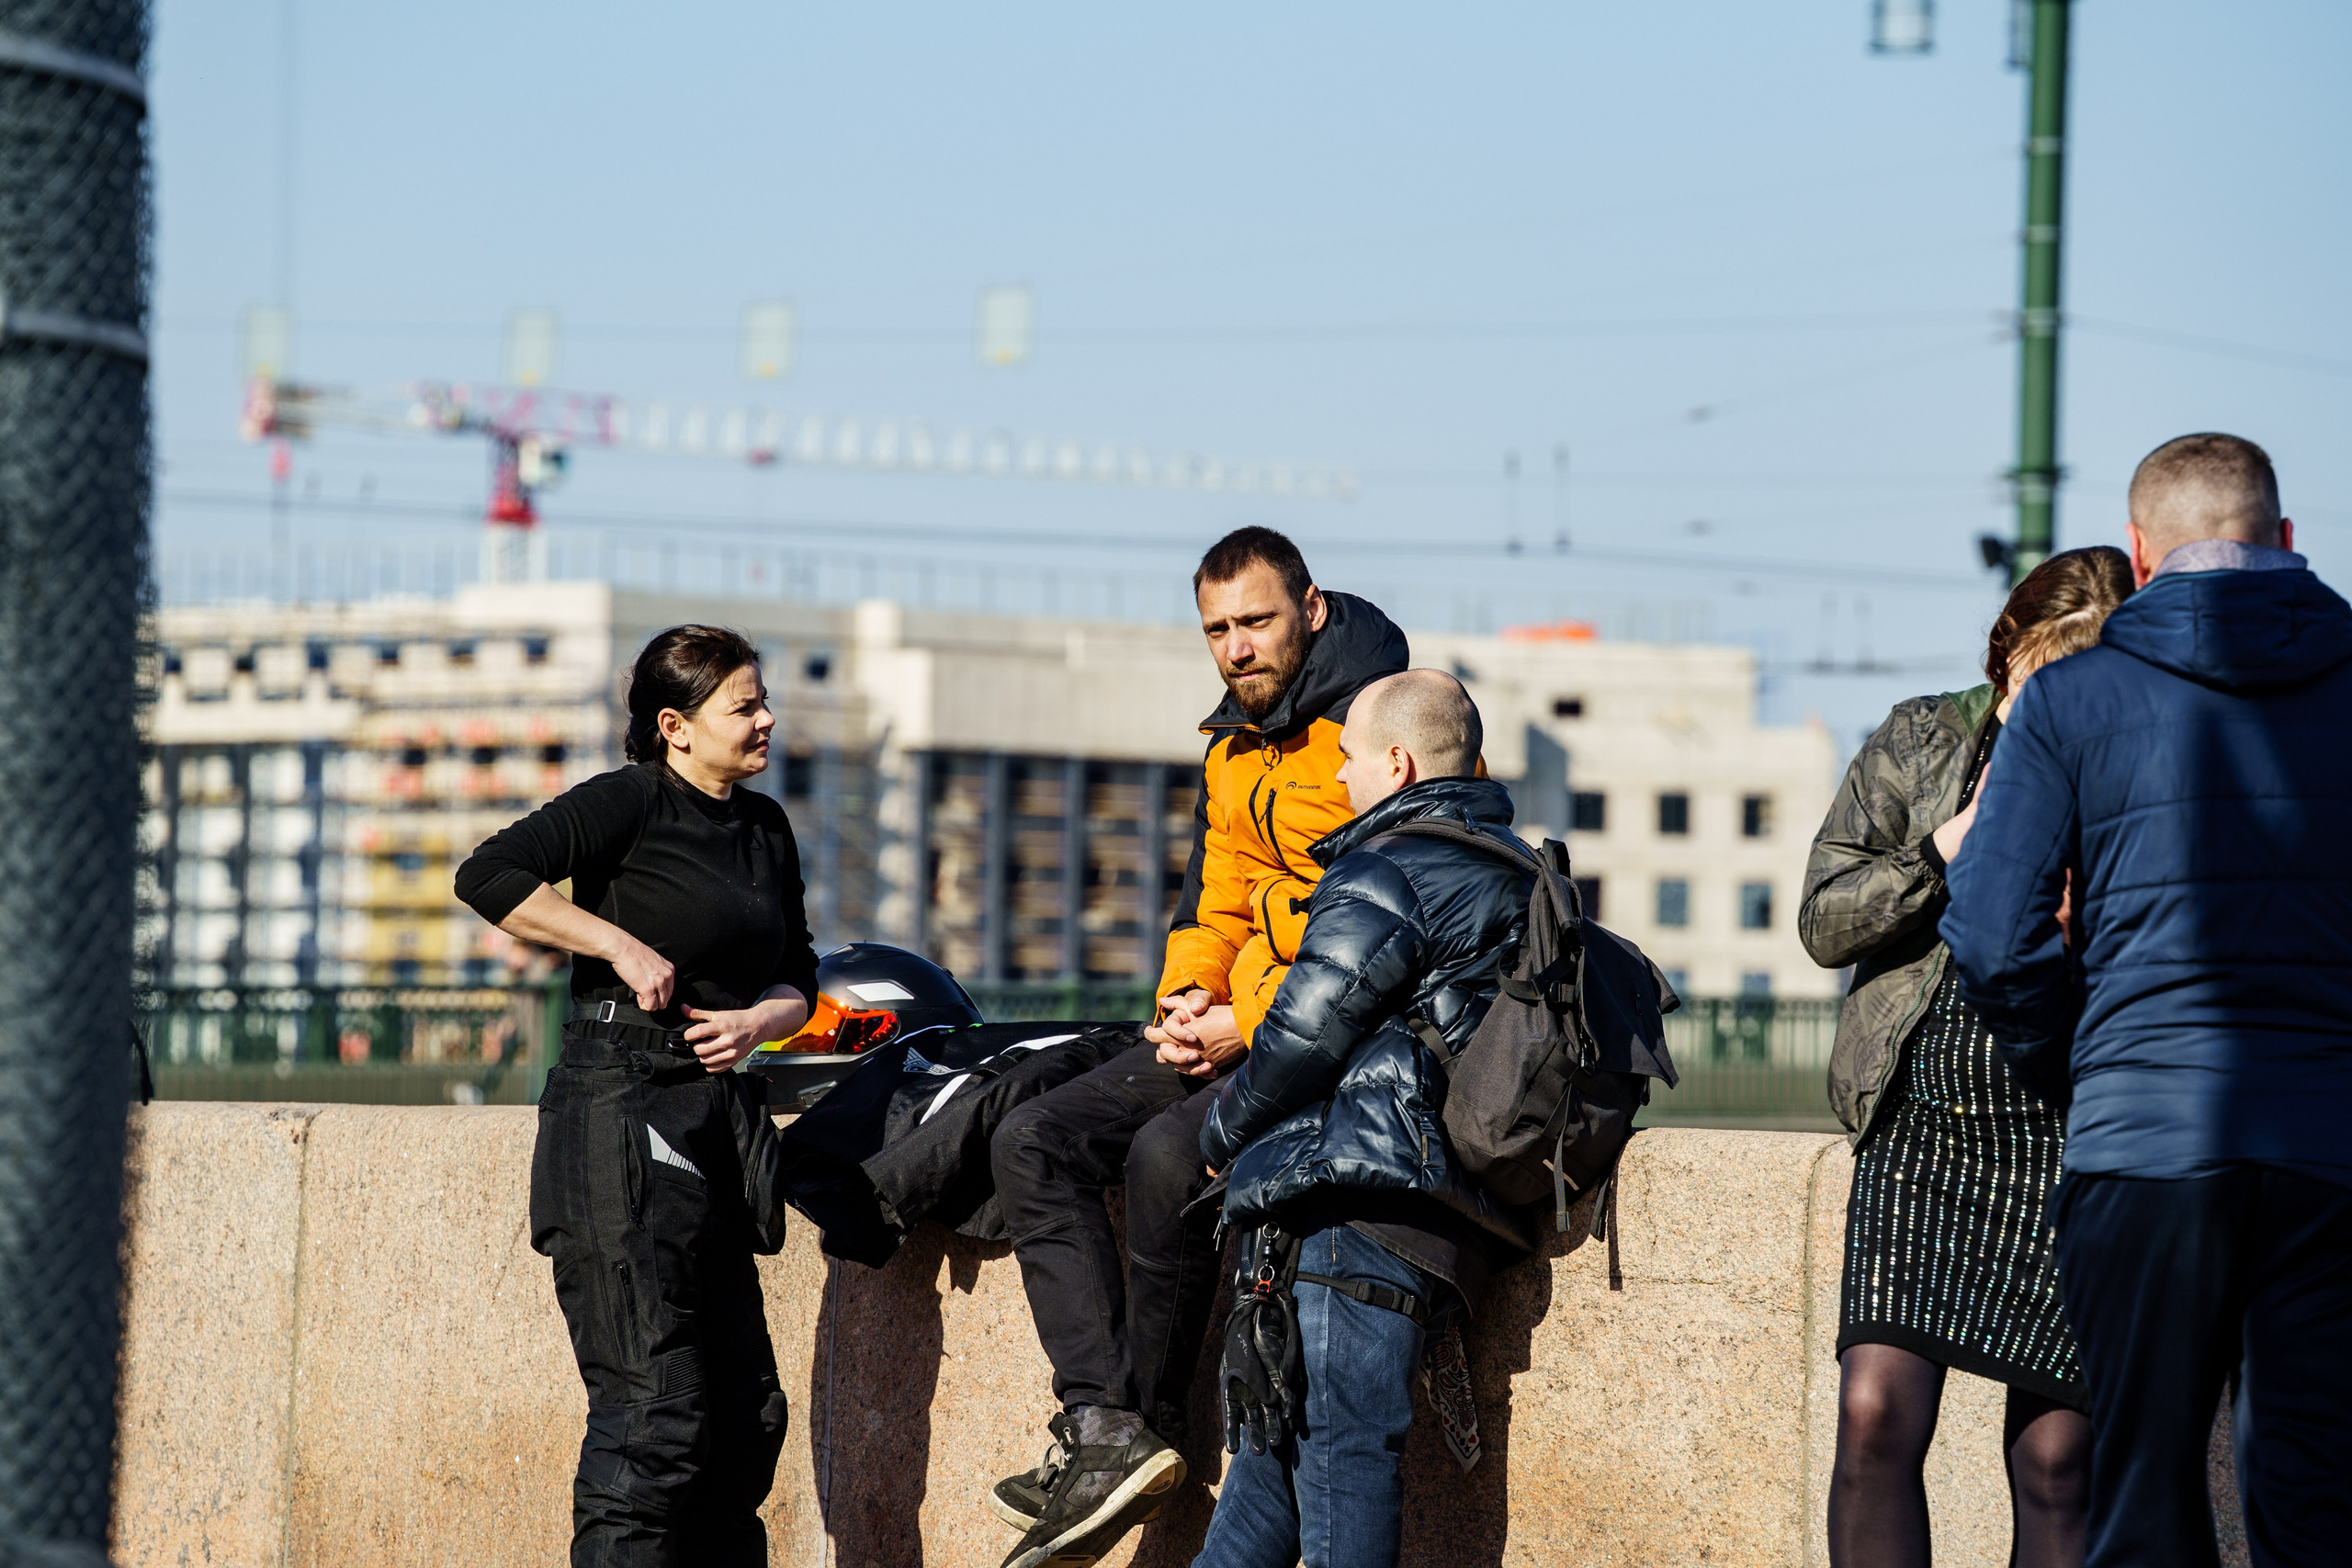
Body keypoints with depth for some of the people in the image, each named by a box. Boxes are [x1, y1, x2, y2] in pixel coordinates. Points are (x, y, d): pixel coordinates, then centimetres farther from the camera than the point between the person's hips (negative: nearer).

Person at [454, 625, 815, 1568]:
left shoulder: (765, 828, 16)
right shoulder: (631, 802, -7)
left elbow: (798, 982, 20)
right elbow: (491, 877, -17)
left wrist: (757, 1020, -3)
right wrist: (624, 946, -17)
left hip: (716, 1117, 8)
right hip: (620, 1110, -8)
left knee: (746, 1413, 9)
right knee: (653, 1412, -12)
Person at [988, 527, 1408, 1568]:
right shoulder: (1234, 753, 16)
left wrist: (1253, 1023, -18)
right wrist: (1186, 999, 0)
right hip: (1241, 1024, 9)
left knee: (1168, 1153, -32)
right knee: (1031, 1142, -6)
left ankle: (1146, 1423, -15)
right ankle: (1100, 1422, -20)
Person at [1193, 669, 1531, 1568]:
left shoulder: (1385, 878, -9)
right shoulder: (1512, 874, 21)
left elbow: (1305, 1035, -10)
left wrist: (1223, 1132, 8)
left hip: (1349, 1213, -10)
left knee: (1339, 1454, -11)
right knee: (1272, 1449, 14)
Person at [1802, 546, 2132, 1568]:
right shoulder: (1918, 744, 9)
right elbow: (1824, 921, 3)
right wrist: (1951, 847, -11)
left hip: (2070, 1137, -1)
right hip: (1922, 1122, 1)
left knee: (2056, 1458, -2)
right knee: (1877, 1414, -12)